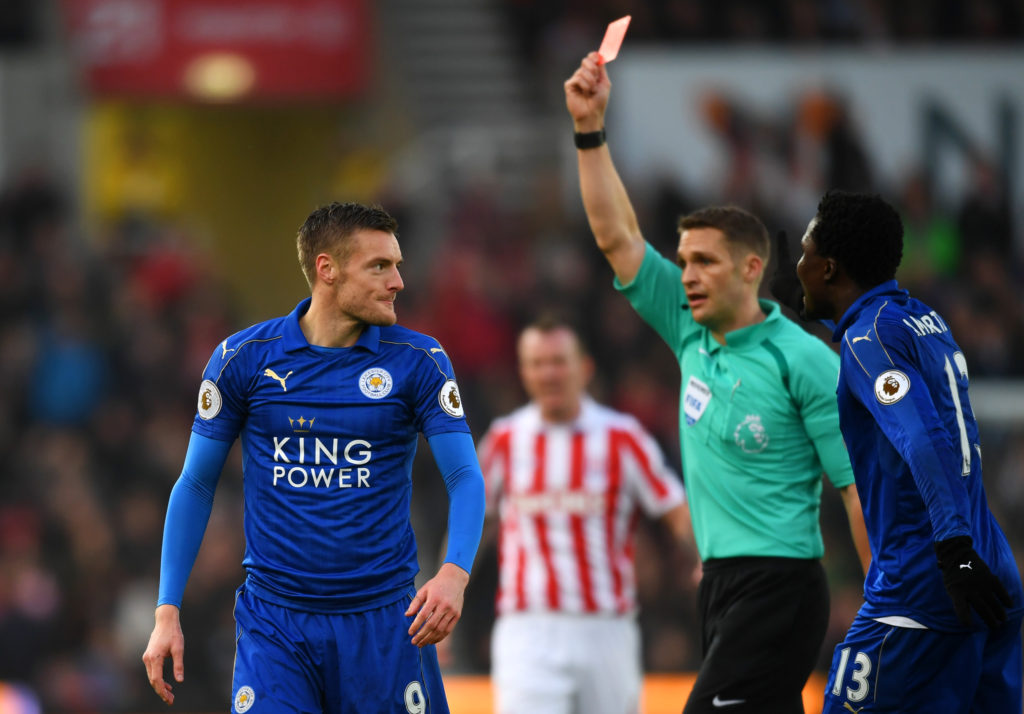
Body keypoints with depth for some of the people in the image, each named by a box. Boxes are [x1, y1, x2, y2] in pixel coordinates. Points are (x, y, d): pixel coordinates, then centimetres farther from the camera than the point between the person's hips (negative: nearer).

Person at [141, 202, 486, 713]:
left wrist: (454, 572, -25)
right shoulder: (242, 359, -1)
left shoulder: (418, 361, 0)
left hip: (383, 617, 1)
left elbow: (465, 476, -5)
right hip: (274, 622, -1)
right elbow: (196, 484, 6)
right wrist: (167, 613, 1)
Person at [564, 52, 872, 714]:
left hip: (777, 588, -7)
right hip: (722, 585, 7)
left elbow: (860, 486, -10)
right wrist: (590, 127, 6)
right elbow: (617, 236, 13)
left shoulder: (804, 361, -9)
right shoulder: (692, 334, 11)